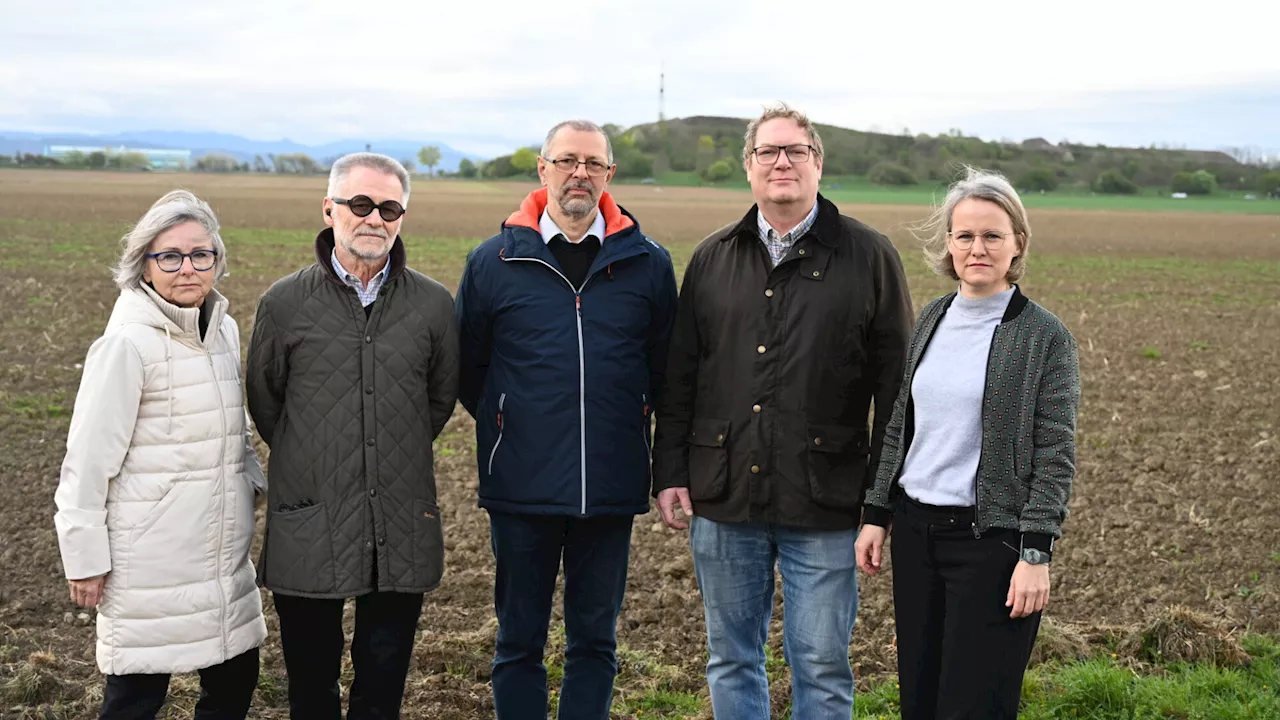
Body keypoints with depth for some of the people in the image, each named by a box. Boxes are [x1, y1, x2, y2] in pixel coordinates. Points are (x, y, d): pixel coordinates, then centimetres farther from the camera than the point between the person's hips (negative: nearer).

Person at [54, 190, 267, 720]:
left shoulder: (225, 328, 6)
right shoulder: (128, 343, -14)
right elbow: (88, 458, -12)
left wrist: (252, 479, 8)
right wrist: (86, 558, -10)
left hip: (223, 551, 7)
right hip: (153, 557, -7)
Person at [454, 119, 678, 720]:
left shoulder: (648, 263, 2)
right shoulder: (493, 261, 1)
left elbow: (666, 367, 12)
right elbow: (467, 367, 10)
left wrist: (630, 425, 8)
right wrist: (509, 428, 9)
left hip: (611, 489, 1)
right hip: (521, 489, 0)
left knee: (595, 640, 12)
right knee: (519, 641, 9)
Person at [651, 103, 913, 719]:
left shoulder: (868, 257, 1)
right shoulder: (712, 258, 10)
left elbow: (894, 382, 1)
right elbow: (679, 376, 12)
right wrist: (669, 473, 6)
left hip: (824, 504, -3)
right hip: (722, 499, 3)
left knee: (821, 667, 4)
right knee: (731, 658, 13)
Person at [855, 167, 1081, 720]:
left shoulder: (1044, 336, -8)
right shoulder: (933, 319, 8)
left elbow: (1055, 454, -9)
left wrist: (1036, 554, -14)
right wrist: (877, 514, 11)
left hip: (991, 539, -5)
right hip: (916, 529, 6)